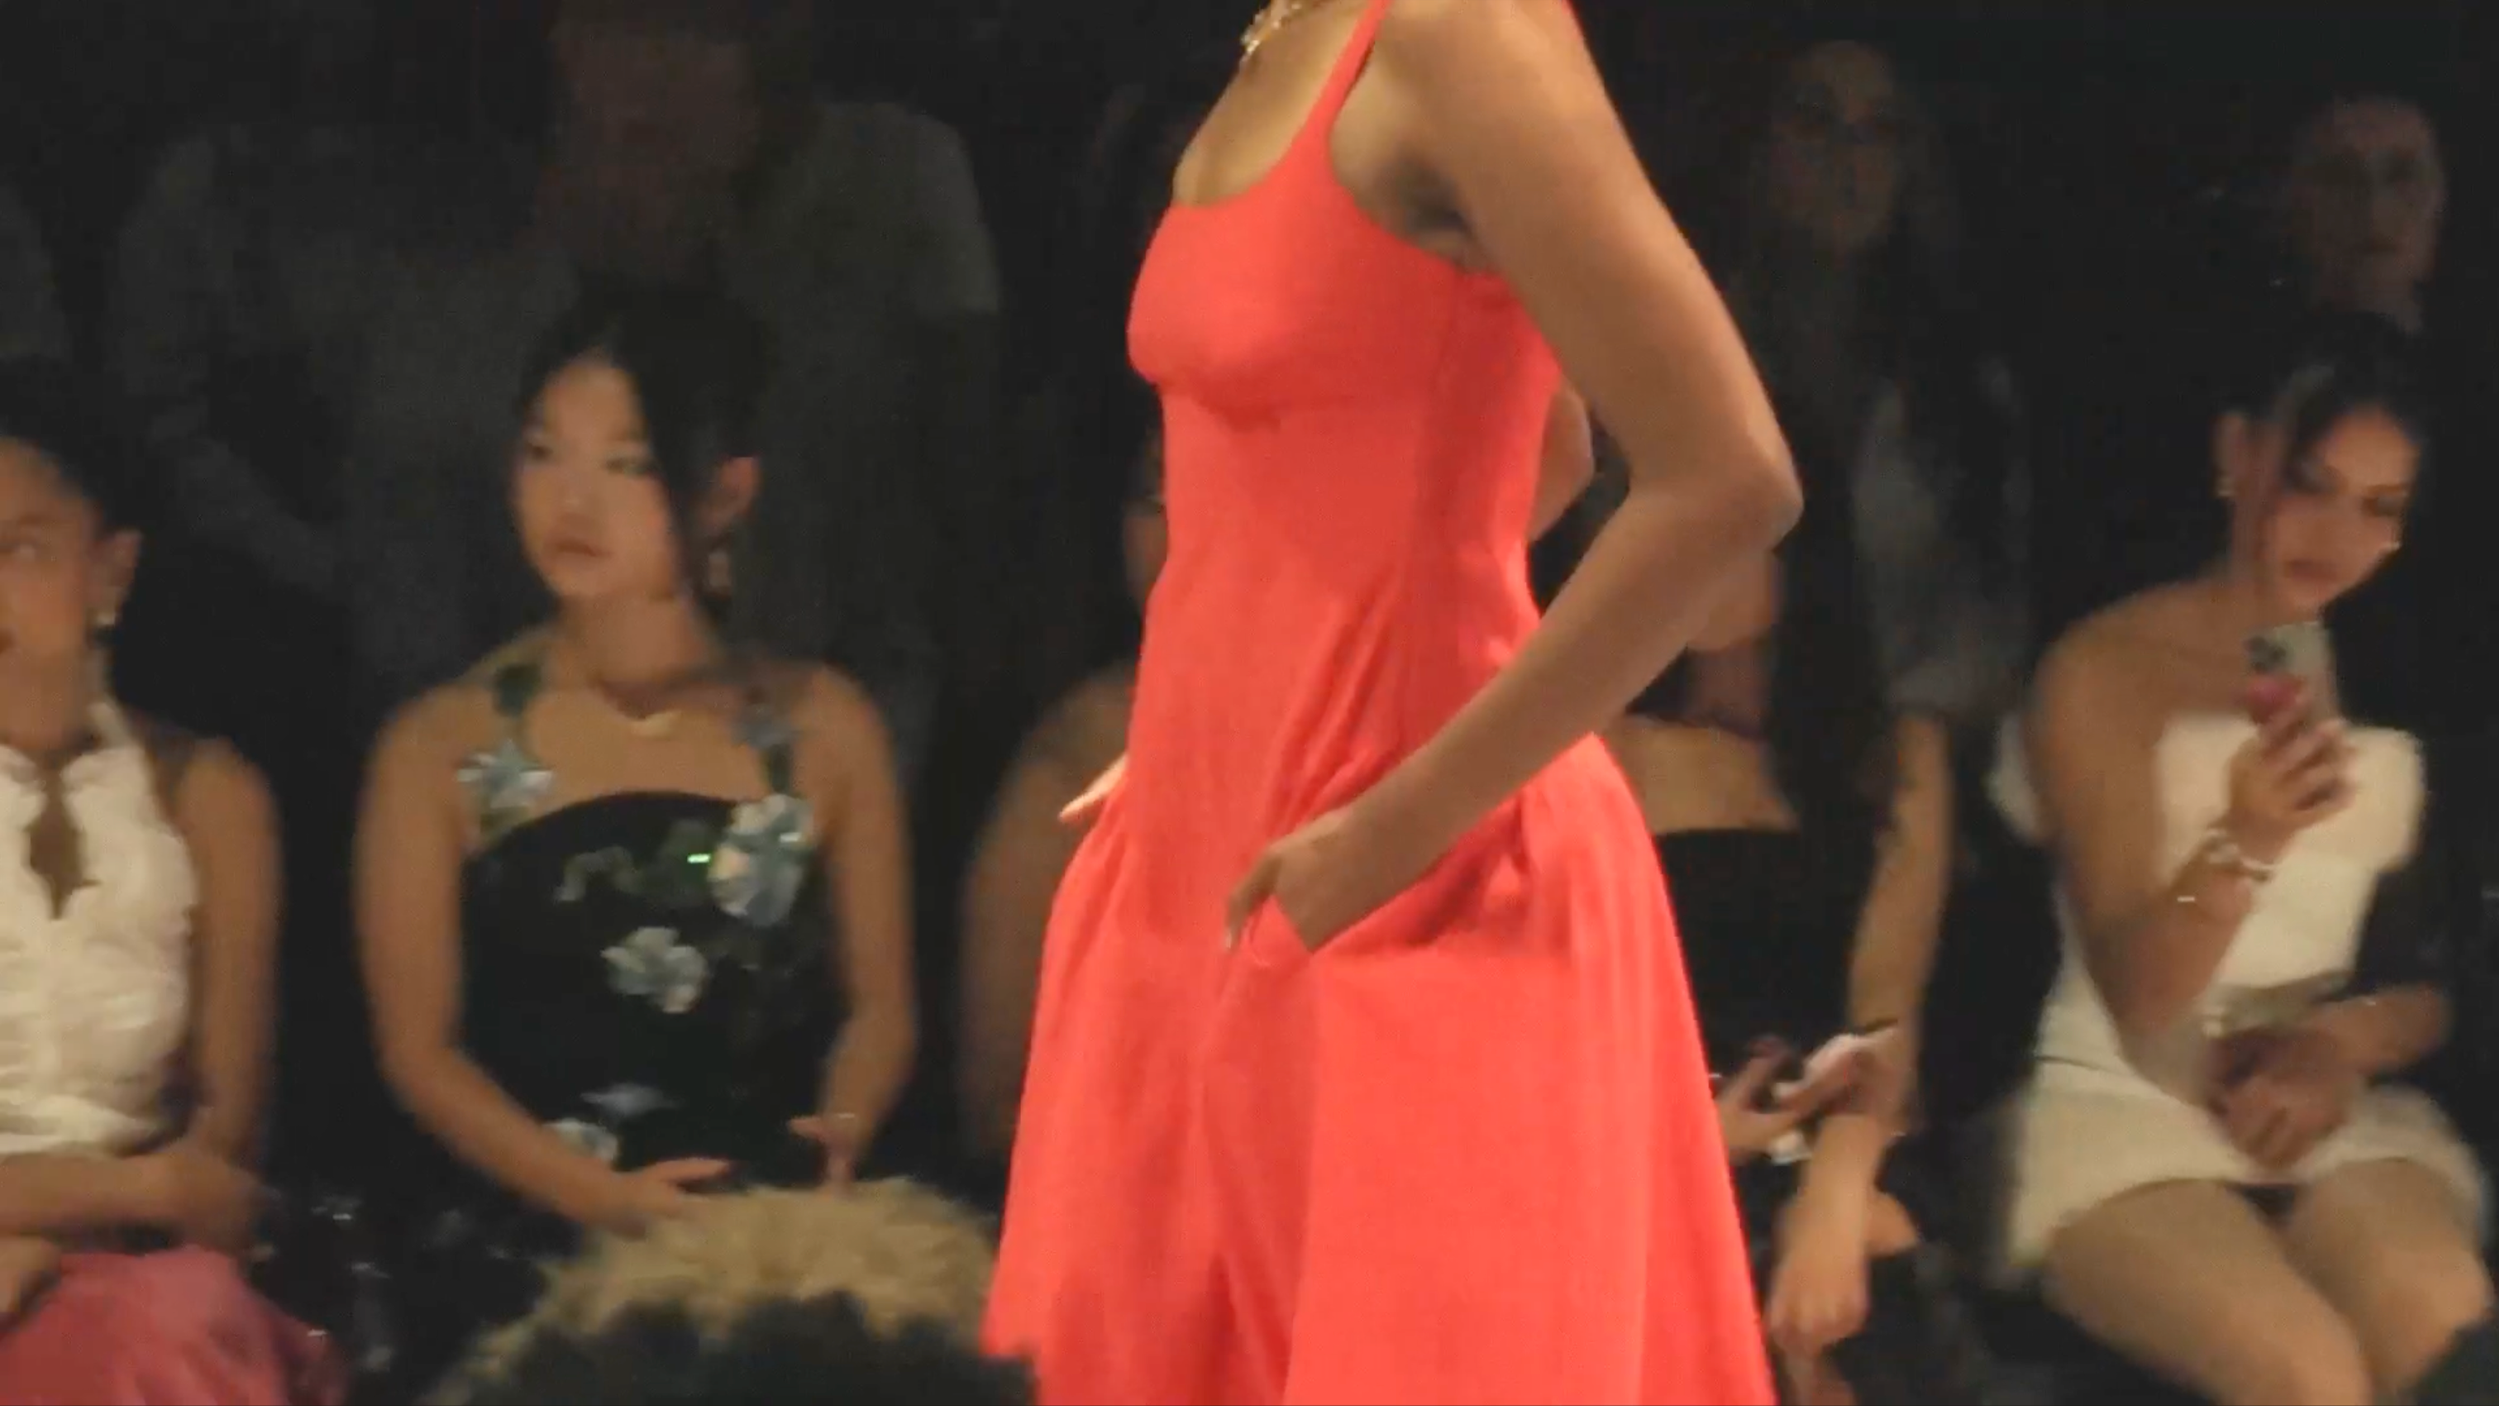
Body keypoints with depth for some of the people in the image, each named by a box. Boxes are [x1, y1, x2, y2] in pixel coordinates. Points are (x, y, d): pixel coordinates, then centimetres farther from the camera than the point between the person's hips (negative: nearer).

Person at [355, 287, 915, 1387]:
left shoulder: (823, 732, 11)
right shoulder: (444, 748, 7)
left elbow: (878, 1005, 12)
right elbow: (421, 1045, 3)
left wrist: (837, 1142, -9)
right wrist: (596, 1195, -11)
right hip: (518, 1266, -1)